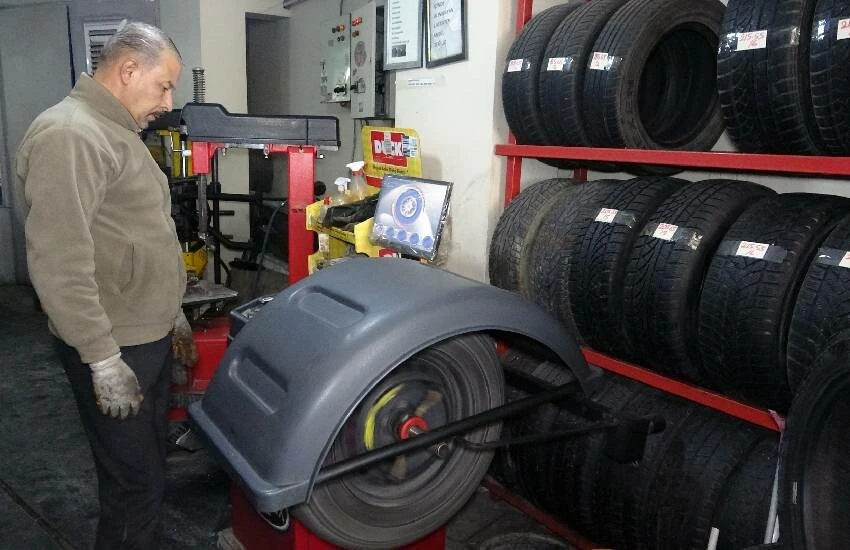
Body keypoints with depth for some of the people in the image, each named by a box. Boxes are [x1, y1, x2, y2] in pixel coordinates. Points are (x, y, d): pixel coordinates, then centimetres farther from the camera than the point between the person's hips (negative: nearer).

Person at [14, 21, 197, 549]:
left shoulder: (118, 133, 15)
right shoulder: (68, 135, -18)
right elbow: (58, 262, -25)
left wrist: (172, 312, 23)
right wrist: (104, 360, -22)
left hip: (151, 338, 10)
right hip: (115, 349, -10)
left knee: (151, 466, 20)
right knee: (136, 484, 1)